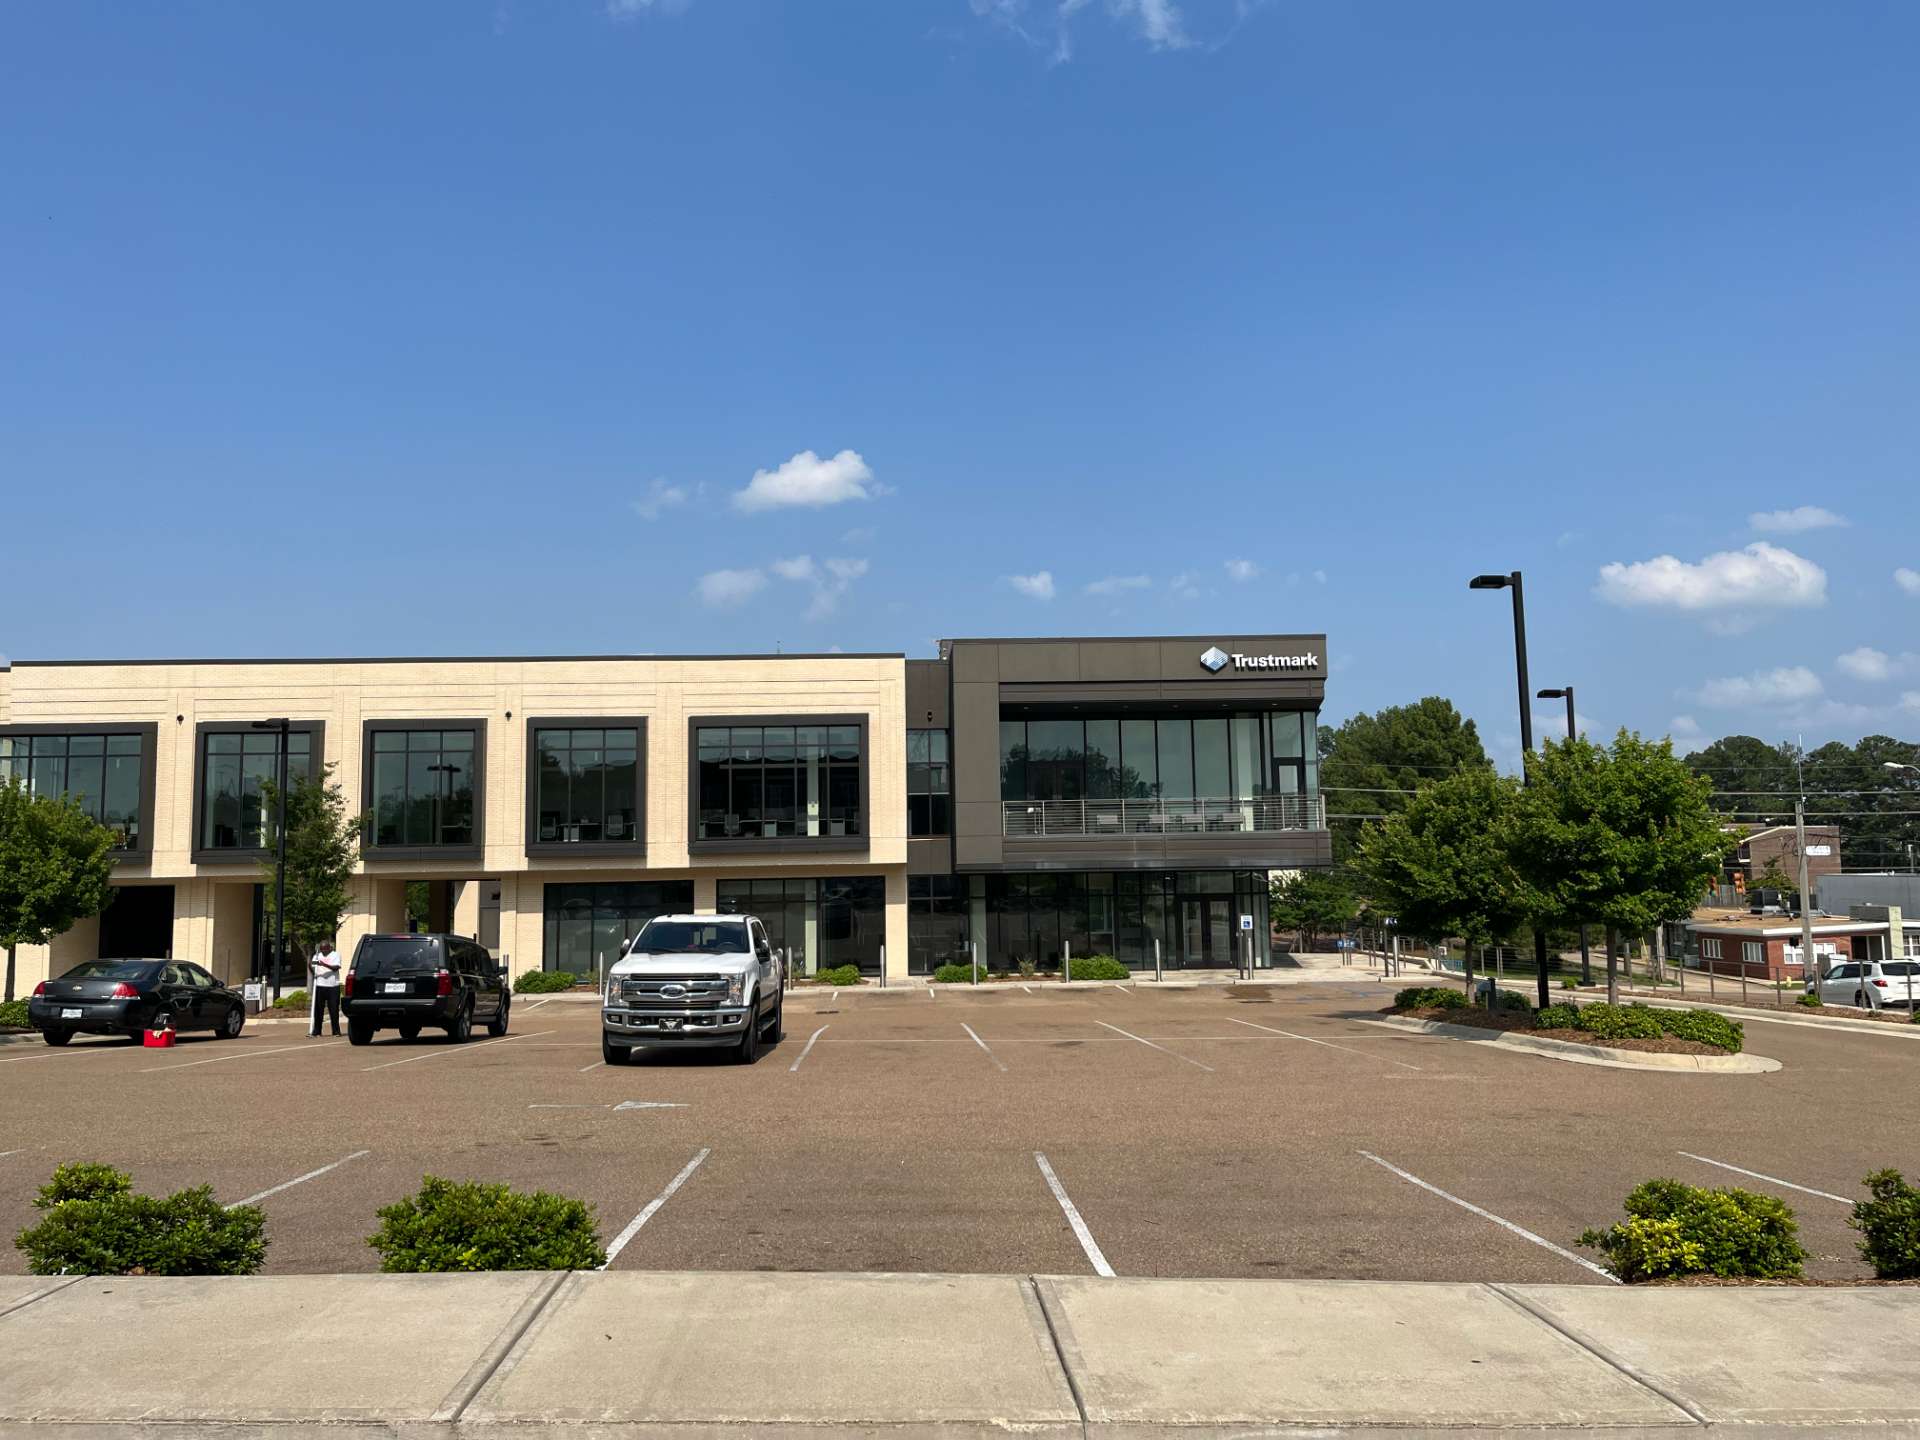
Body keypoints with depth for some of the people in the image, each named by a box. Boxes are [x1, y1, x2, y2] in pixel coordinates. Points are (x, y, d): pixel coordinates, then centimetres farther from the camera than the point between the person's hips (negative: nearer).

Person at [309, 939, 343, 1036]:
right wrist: (309, 966, -9)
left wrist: (325, 964, -25)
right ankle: (316, 1031, 9)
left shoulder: (335, 956, 4)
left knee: (334, 1009, 0)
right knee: (318, 1010, 3)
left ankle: (336, 1031, 6)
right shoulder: (316, 956, 14)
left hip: (333, 986, -3)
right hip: (319, 986, 3)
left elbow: (336, 967, -12)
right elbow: (313, 970, 13)